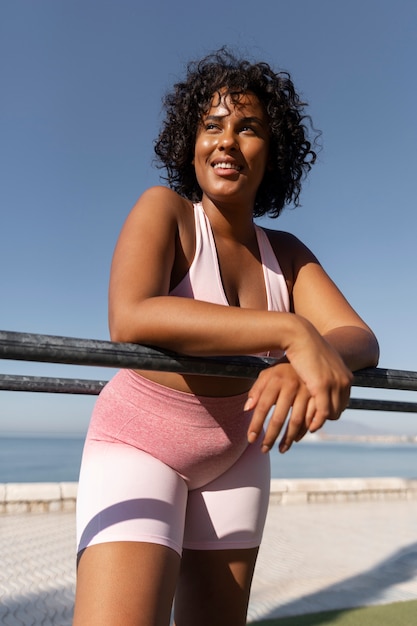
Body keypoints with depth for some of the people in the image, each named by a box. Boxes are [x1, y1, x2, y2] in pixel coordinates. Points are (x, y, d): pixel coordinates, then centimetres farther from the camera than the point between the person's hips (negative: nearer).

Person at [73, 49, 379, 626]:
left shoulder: (286, 254, 0)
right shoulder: (164, 210, -13)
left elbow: (360, 338, -12)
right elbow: (130, 318, -32)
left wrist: (308, 364, -36)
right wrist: (292, 332, -38)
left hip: (237, 452, 5)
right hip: (141, 442, -5)